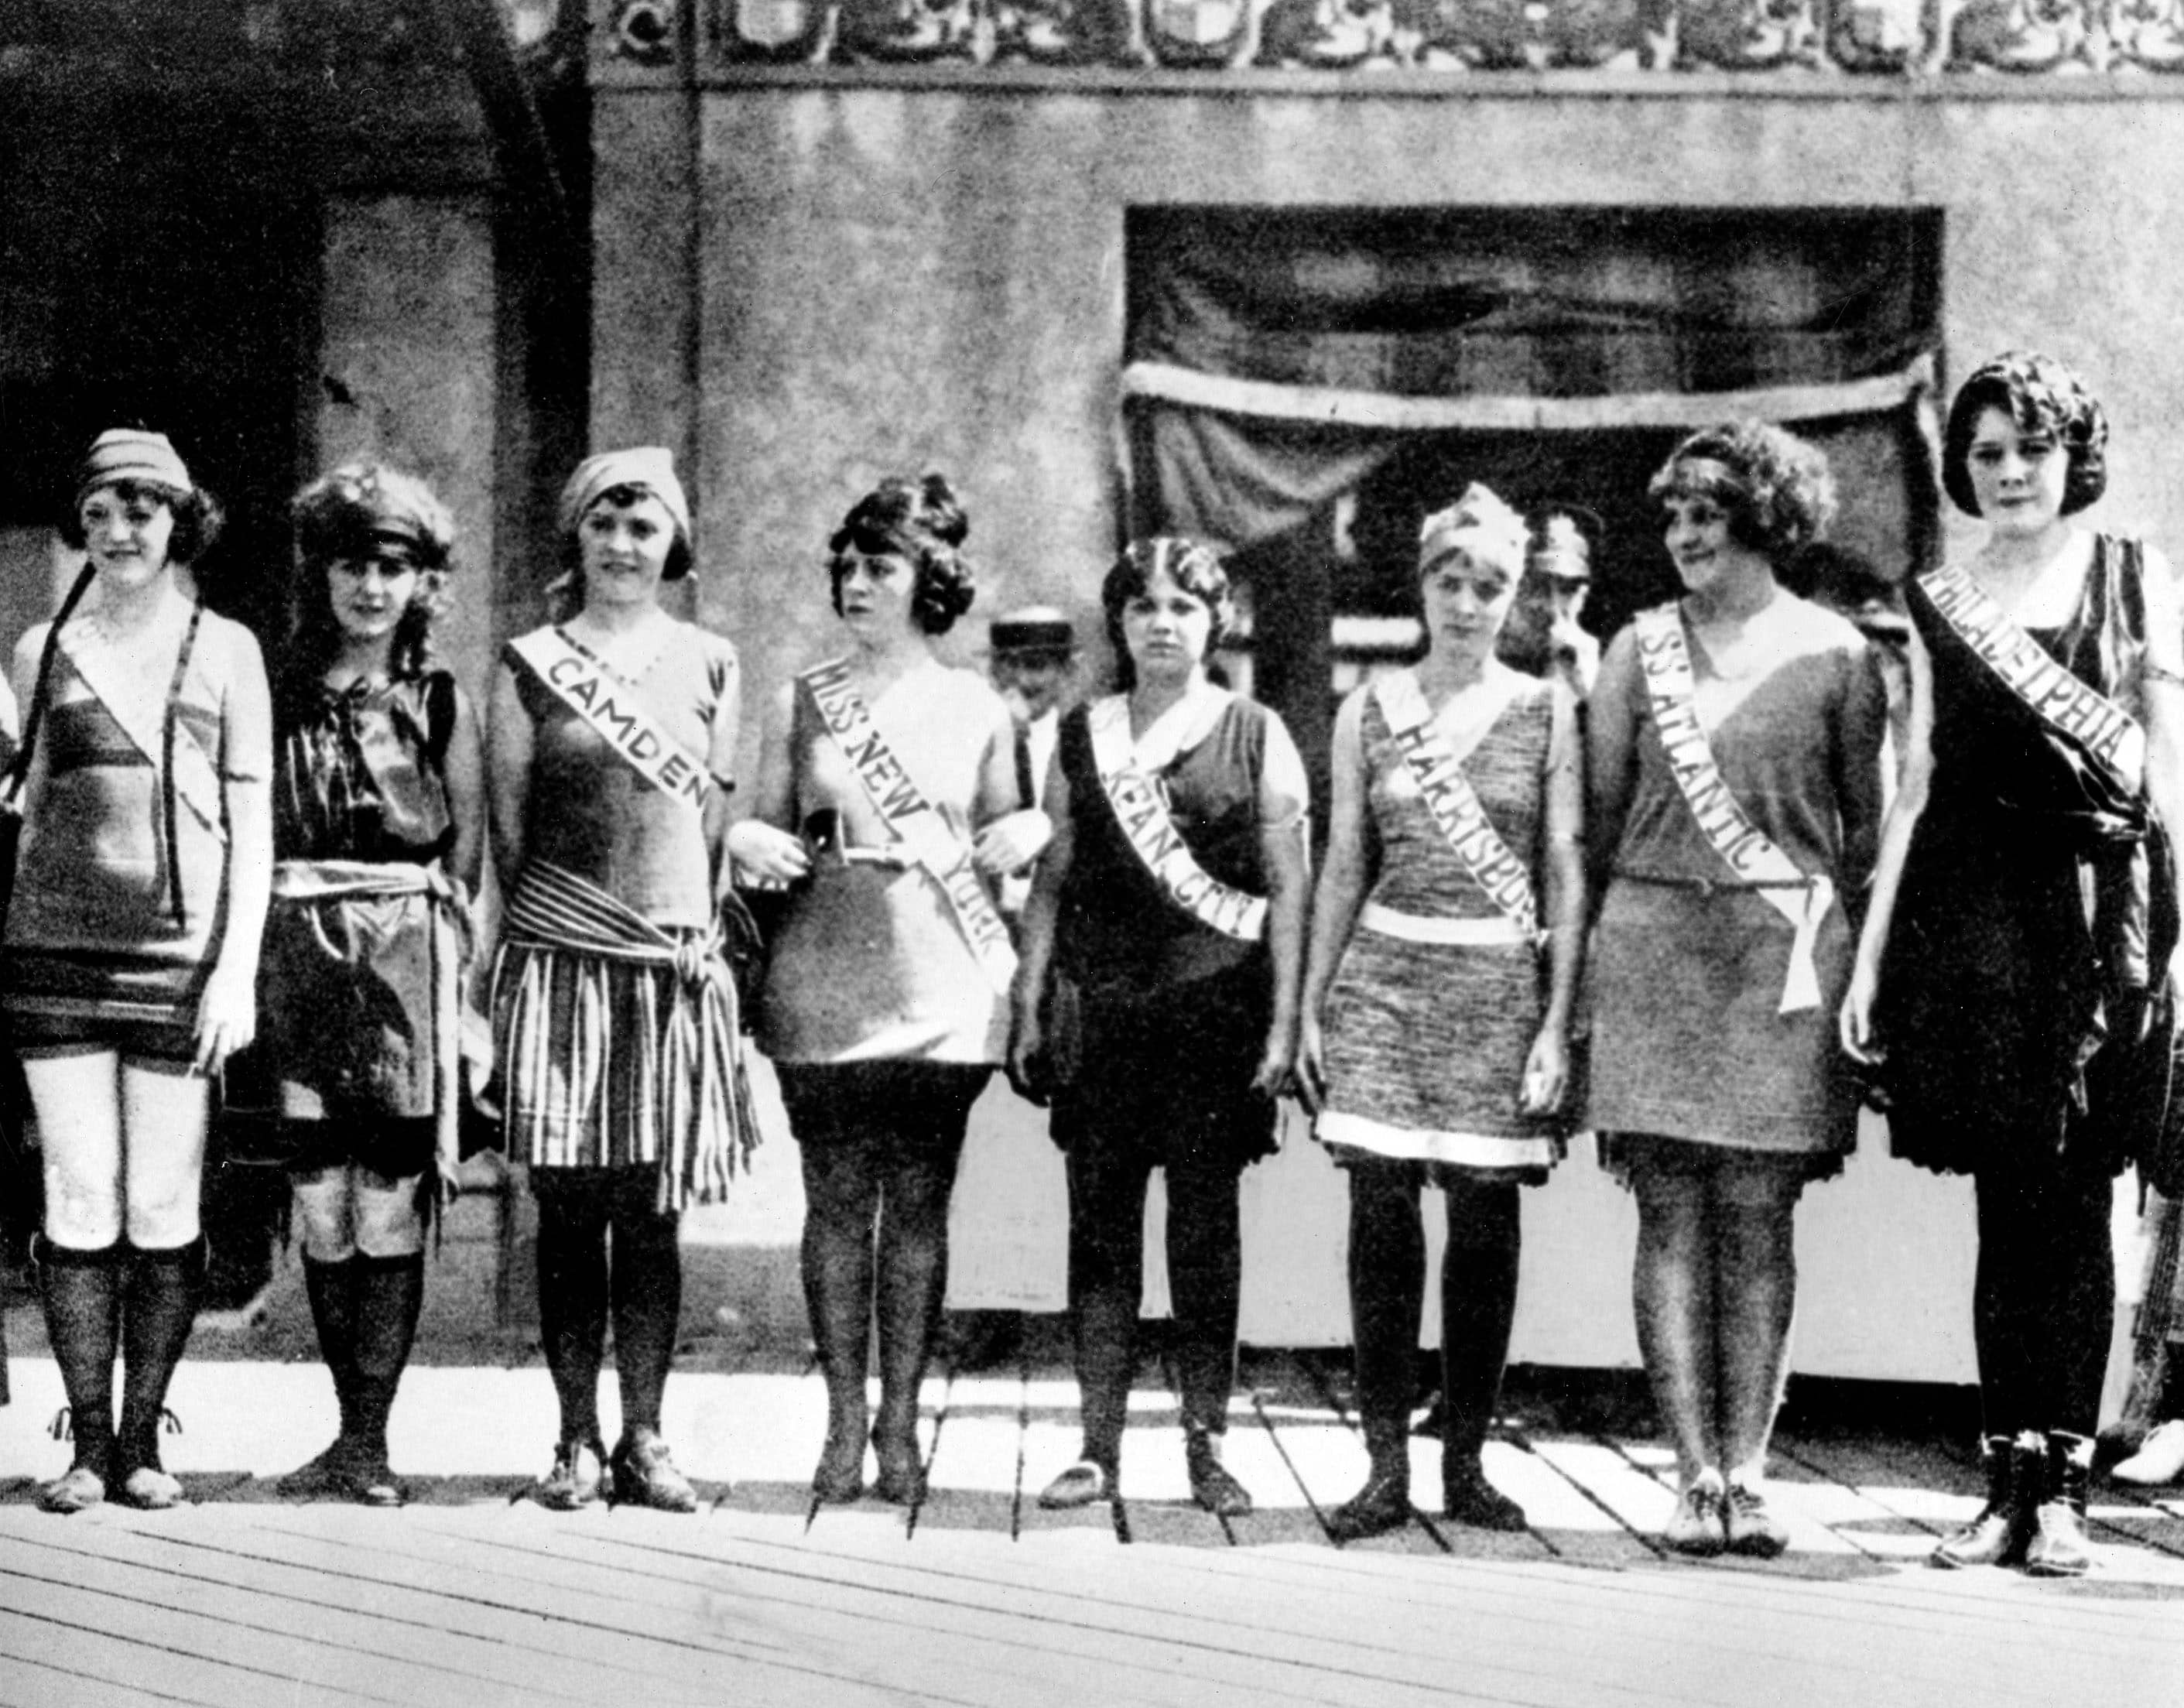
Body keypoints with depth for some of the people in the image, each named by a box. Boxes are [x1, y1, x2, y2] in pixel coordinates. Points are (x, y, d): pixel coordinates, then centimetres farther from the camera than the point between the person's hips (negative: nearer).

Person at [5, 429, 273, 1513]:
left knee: (164, 1210, 0)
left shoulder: (225, 650, 7)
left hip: (180, 957, -1)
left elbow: (251, 822, 5)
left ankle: (142, 1439, 10)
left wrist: (238, 971, -3)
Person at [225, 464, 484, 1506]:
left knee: (388, 1211, -3)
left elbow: (468, 845, 5)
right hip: (299, 958, 2)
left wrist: (429, 932, -5)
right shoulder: (282, 695, 9)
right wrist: (259, 942, -1)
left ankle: (368, 1441, 4)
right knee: (320, 1207, 5)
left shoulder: (439, 702, 6)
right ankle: (351, 1434, 16)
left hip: (402, 964, -2)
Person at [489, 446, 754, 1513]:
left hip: (676, 968, 1)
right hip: (561, 963, -1)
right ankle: (577, 1440, 11)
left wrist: (701, 927, 3)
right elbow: (506, 825, 5)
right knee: (569, 1209, 2)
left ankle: (643, 1437, 12)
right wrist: (544, 928, 3)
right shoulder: (532, 665, 5)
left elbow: (717, 815, 10)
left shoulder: (709, 665, 10)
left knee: (651, 1214, 4)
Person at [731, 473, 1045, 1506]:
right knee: (837, 1203, 2)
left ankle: (901, 1423, 12)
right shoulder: (803, 701, 7)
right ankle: (844, 1422, 12)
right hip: (825, 989, 0)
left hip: (942, 991, 0)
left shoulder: (979, 710, 7)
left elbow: (1001, 843, 16)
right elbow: (765, 829, 11)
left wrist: (1029, 832, -6)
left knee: (918, 1206, 3)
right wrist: (752, 844, -11)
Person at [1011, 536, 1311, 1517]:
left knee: (1206, 1233, 2)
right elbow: (1052, 880, 13)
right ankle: (1099, 1447, 10)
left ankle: (1205, 1448, 11)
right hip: (1101, 1012, 2)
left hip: (1216, 1012, -2)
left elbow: (1288, 888, 1)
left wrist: (1283, 1028, -5)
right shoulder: (1080, 737, 11)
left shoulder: (1256, 738, 3)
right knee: (1100, 1229, 3)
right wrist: (1029, 1007, 7)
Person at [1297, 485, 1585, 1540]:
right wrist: (1311, 1010, 9)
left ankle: (1465, 1463, 13)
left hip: (1500, 985, -1)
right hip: (1385, 977, 1)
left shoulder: (1545, 711, 4)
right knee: (1381, 1217, -2)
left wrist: (1557, 1023, -4)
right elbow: (1343, 867, 12)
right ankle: (1386, 1466, 5)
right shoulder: (1369, 710, 9)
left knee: (1485, 1225, 2)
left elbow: (1566, 874, 2)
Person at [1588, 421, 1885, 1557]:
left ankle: (1745, 1472, 4)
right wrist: (1609, 936, 8)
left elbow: (1867, 822, 8)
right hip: (1652, 947, 1)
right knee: (1672, 1218, -2)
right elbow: (1600, 811, 11)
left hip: (1783, 954, -1)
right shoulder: (1640, 649, 9)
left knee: (1759, 1222, 0)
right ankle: (1695, 1474, 1)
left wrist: (1839, 944, 4)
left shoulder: (1832, 654, 5)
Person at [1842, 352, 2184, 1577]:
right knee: (2006, 1208, 3)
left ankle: (2063, 1486, 5)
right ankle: (2011, 1480, 8)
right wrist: (1869, 955, 7)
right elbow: (1919, 780, 12)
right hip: (1973, 911, 1)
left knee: (2076, 1209, 0)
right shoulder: (1941, 601, 11)